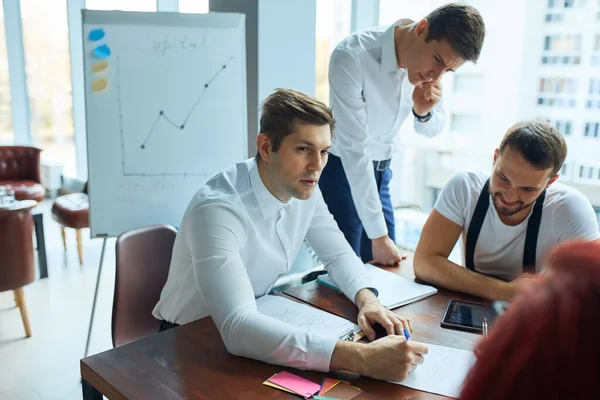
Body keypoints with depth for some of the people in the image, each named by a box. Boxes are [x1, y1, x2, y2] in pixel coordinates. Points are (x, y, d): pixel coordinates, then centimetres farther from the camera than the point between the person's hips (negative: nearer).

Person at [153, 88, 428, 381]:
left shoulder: (303, 189, -9)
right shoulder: (216, 210, -32)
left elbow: (338, 254, 1)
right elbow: (237, 328, -41)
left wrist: (368, 299, -21)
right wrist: (360, 357, -46)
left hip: (257, 320, 6)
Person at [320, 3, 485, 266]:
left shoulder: (427, 62, -9)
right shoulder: (352, 57, -28)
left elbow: (432, 130, 6)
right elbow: (354, 147, -28)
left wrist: (423, 112, -20)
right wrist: (378, 234, -26)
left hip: (381, 169, 6)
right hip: (341, 167, -5)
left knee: (383, 267, 9)